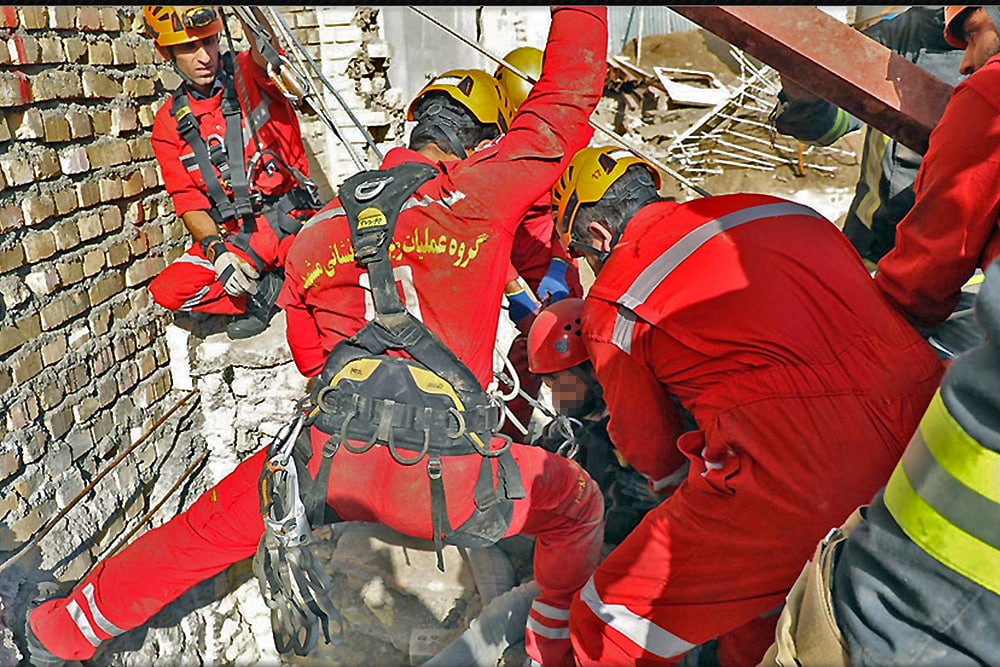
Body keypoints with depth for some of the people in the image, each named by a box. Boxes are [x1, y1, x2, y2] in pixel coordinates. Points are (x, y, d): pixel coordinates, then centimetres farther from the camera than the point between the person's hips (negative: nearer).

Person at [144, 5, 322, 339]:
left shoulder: (249, 73, 1)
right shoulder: (169, 123, 8)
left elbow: (264, 47, -26)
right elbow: (188, 200, 3)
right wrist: (217, 250, -16)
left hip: (288, 214, -4)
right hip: (229, 233, 4)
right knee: (168, 289, -16)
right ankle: (268, 290, -4)